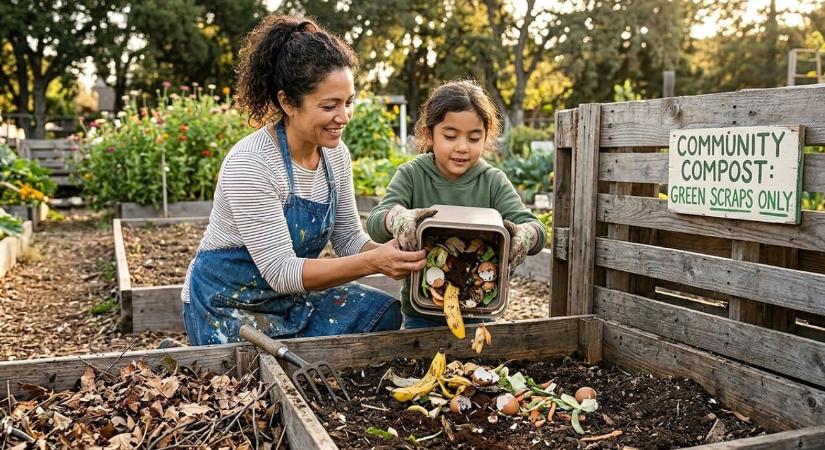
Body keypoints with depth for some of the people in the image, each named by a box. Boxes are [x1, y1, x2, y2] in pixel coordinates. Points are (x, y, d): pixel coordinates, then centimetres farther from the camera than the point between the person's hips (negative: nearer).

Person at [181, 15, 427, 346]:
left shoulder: (336, 154, -6)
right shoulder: (250, 164, -28)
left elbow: (348, 238, 1)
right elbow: (281, 272, -28)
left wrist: (392, 253, -20)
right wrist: (373, 262, -37)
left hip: (291, 295, 6)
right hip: (229, 306, -6)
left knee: (387, 315, -8)